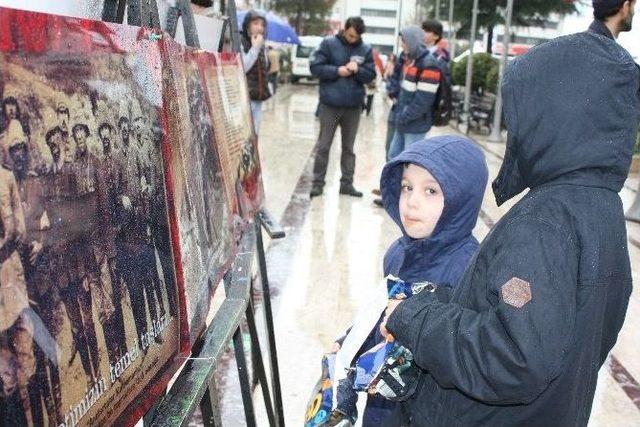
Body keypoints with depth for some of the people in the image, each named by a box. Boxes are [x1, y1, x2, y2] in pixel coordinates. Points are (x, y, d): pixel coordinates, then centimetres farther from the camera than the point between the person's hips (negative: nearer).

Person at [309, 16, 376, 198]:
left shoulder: (366, 49, 3)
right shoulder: (329, 43, -3)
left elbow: (371, 75, 4)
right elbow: (315, 67, -6)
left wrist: (358, 70, -15)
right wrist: (337, 71, -17)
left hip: (353, 107, 3)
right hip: (330, 105, -2)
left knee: (348, 148, 10)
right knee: (323, 146, 4)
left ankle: (347, 183, 19)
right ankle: (317, 183, 14)